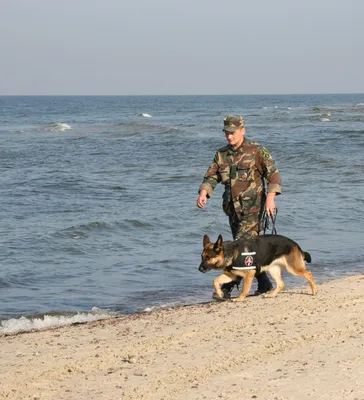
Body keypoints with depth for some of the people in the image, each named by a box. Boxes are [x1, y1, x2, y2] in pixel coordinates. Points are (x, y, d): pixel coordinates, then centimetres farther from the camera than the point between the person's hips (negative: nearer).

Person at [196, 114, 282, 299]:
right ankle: (264, 284, 23)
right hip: (233, 208, 6)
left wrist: (270, 197, -19)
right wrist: (203, 193, -10)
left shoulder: (256, 151, -7)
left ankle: (227, 287, -16)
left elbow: (273, 174, -6)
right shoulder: (221, 154, 9)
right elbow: (211, 176, 9)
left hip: (252, 208, -6)